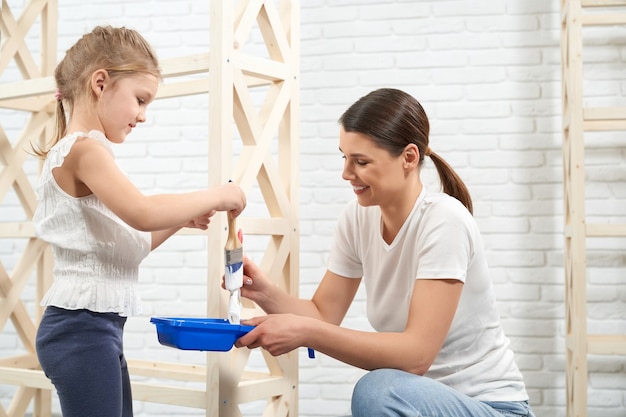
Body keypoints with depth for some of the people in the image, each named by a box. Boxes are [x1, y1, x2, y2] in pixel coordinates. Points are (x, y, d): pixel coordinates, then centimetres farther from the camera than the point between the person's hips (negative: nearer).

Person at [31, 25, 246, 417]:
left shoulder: (76, 153, 17)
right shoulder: (85, 149, -14)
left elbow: (122, 247, 20)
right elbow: (143, 213, -29)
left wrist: (180, 220, 10)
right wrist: (216, 195, -16)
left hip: (99, 328, 10)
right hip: (82, 327, -10)